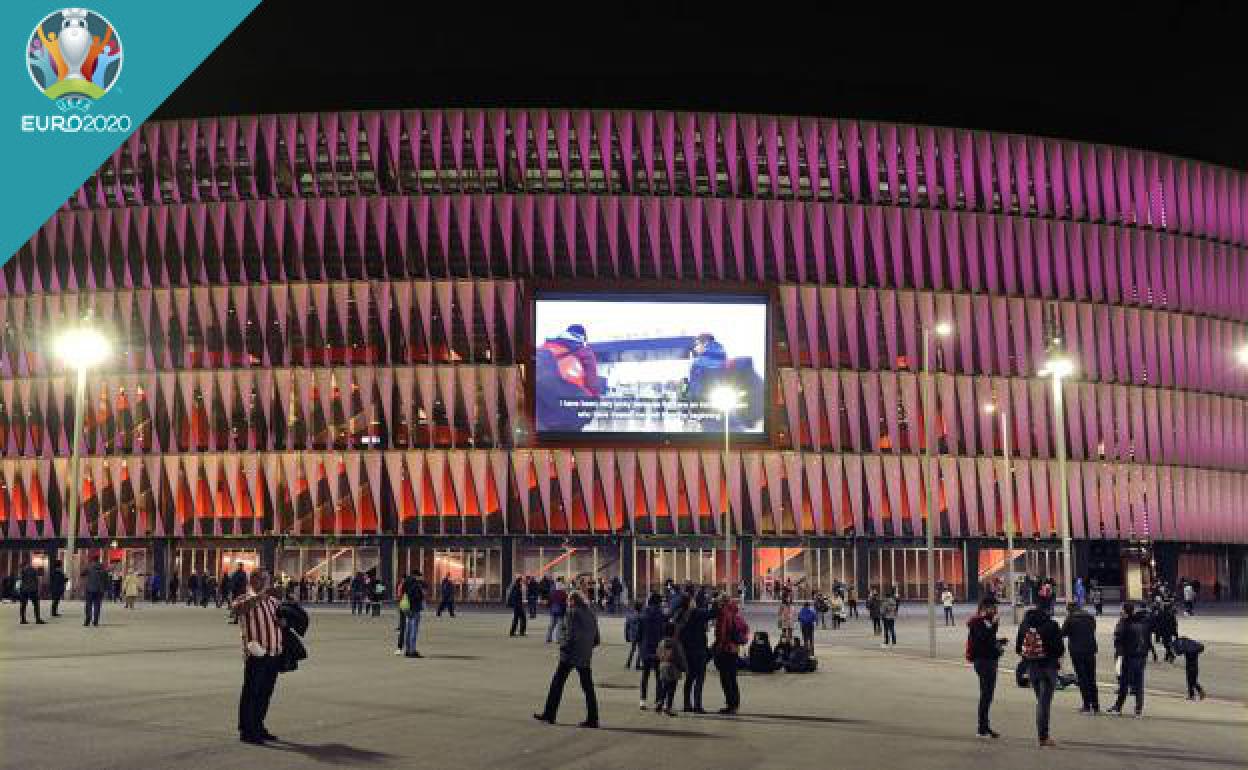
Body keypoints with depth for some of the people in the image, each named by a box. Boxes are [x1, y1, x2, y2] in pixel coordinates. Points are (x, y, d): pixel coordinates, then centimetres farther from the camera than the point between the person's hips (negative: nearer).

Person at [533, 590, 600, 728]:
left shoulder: (574, 613, -9)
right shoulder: (591, 614, 12)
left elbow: (572, 635, -18)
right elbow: (597, 640, 13)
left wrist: (563, 646, -4)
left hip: (571, 655, -6)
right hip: (585, 657, 6)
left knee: (557, 683, 5)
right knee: (588, 687, 6)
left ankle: (549, 714, 9)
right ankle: (592, 719, 2)